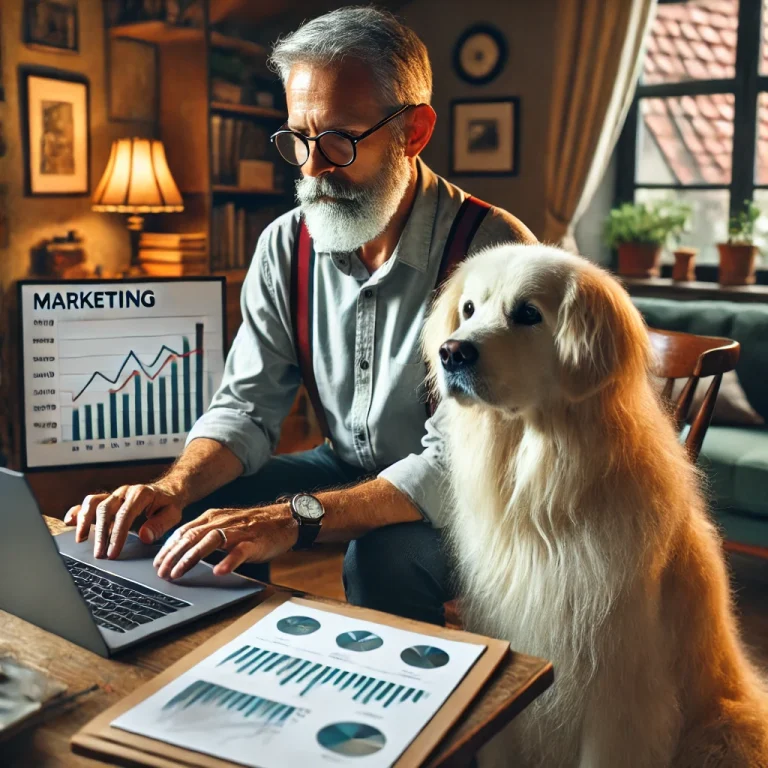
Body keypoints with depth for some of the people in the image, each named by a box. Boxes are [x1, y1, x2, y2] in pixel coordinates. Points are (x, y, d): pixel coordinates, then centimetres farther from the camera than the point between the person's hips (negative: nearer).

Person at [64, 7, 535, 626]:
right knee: (194, 519, -11)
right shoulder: (286, 246, -4)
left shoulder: (495, 250, -23)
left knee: (383, 556, -34)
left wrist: (296, 517, -39)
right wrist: (174, 489, -23)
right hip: (346, 470, 5)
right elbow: (248, 405, -2)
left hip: (440, 503, -5)